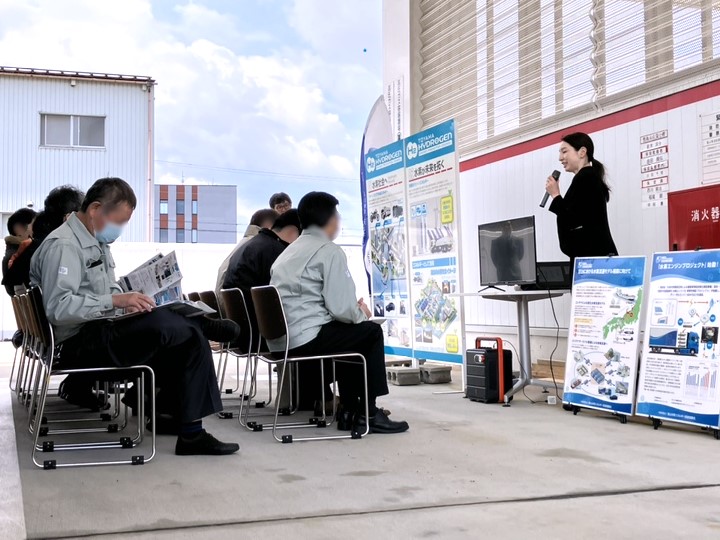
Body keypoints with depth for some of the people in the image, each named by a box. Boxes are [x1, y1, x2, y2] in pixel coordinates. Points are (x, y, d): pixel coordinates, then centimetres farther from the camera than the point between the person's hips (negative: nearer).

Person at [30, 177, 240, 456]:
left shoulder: (96, 242, 17)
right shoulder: (63, 245, -14)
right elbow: (58, 308, -26)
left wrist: (129, 300, 4)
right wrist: (116, 301, -31)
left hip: (103, 333, 10)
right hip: (82, 343, -10)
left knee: (190, 341, -5)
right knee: (159, 323, -34)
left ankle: (191, 432, -3)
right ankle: (205, 326, 0)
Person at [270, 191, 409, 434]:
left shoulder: (290, 251, 19)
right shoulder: (330, 250, -7)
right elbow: (341, 308, -14)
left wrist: (354, 311, 20)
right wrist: (361, 313, 8)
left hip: (280, 339, 9)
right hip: (306, 338, -8)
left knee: (349, 333, 27)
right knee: (371, 332, 9)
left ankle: (350, 411, 25)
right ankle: (367, 413, 11)